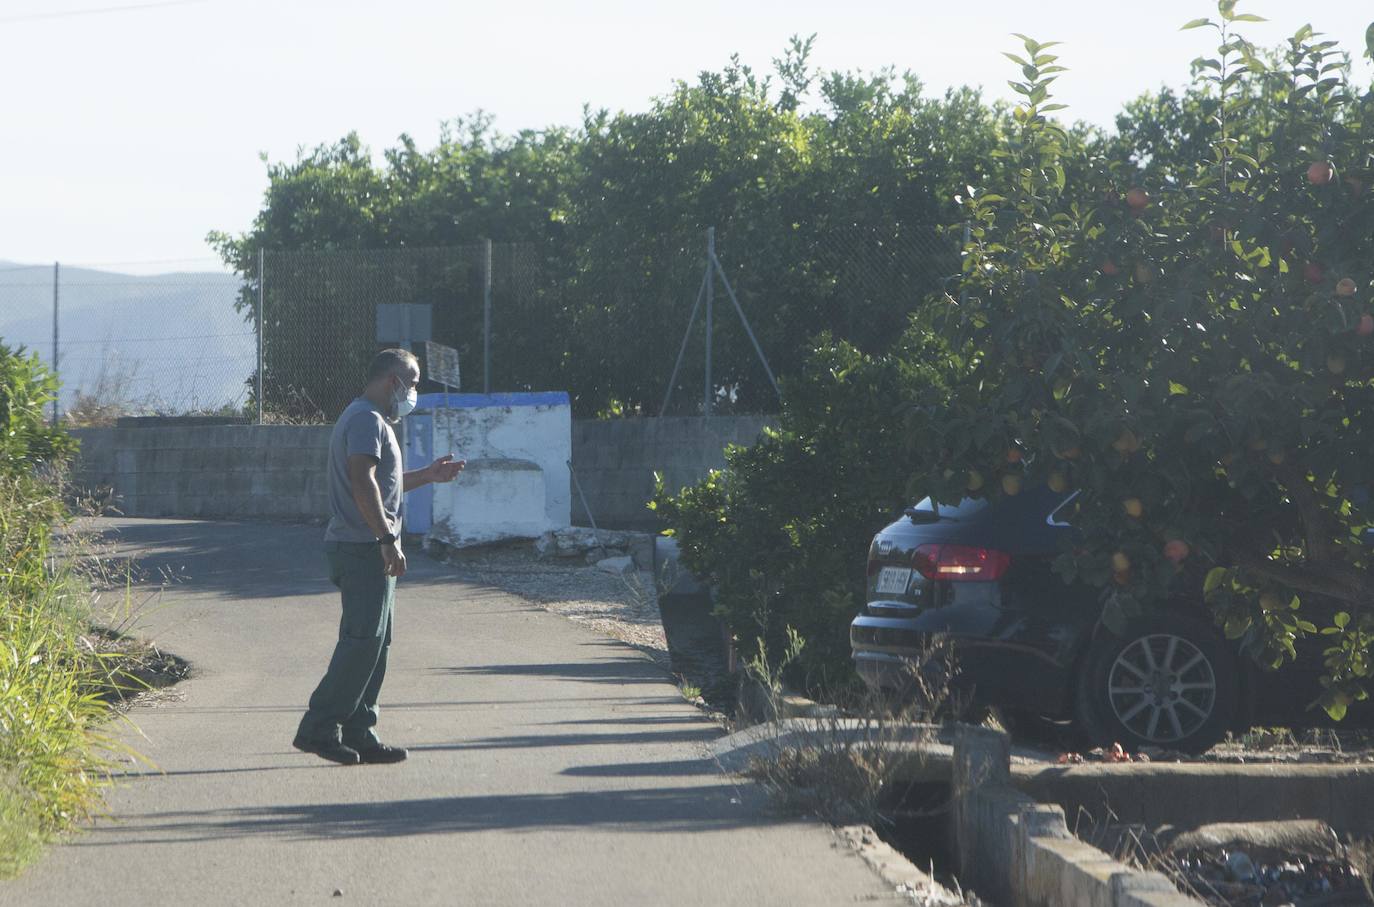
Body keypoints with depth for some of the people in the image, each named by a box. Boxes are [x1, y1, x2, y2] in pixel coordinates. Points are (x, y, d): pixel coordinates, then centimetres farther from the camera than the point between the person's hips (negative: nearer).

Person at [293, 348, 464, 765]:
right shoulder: (367, 420, -12)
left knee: (372, 643, 10)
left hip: (368, 549, 11)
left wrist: (426, 476, 28)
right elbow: (362, 482, -23)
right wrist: (387, 538, -25)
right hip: (364, 547, -11)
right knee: (362, 641, -13)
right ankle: (318, 728, -12)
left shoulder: (369, 420, 23)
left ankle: (358, 735, 11)